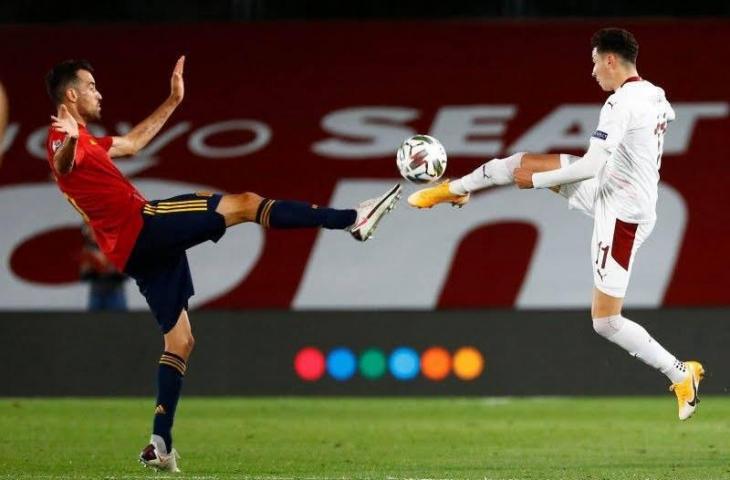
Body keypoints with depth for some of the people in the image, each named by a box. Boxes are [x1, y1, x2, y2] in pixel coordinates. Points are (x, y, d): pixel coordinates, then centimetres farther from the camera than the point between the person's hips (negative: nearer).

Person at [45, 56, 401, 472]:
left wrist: (172, 103, 39)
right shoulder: (65, 140, -8)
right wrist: (70, 140, -56)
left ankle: (161, 444, 6)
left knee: (180, 340, 12)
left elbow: (131, 143, 39)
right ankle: (353, 219, -6)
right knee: (246, 203, -8)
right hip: (141, 224, -10)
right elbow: (64, 165, -33)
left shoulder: (85, 140, 23)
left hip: (140, 249, 10)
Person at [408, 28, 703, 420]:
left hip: (621, 214, -9)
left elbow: (590, 166, -29)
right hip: (608, 193, 9)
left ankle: (681, 375, 7)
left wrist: (536, 180, -16)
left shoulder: (621, 103, -25)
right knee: (524, 161, 9)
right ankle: (451, 190, 30)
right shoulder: (656, 96, 3)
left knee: (605, 322, -4)